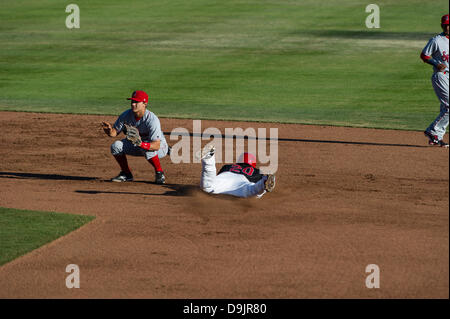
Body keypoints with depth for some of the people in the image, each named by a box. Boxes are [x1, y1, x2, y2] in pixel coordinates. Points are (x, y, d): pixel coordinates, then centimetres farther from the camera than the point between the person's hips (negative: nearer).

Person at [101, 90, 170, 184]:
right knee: (116, 146, -16)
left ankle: (159, 173, -12)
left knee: (147, 150, -40)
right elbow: (114, 132, -7)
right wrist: (109, 130, -32)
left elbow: (156, 145, -39)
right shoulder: (126, 115, -16)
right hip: (138, 145, 6)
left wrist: (141, 144, -57)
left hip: (160, 148, -6)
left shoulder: (152, 119, -33)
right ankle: (126, 174, 4)